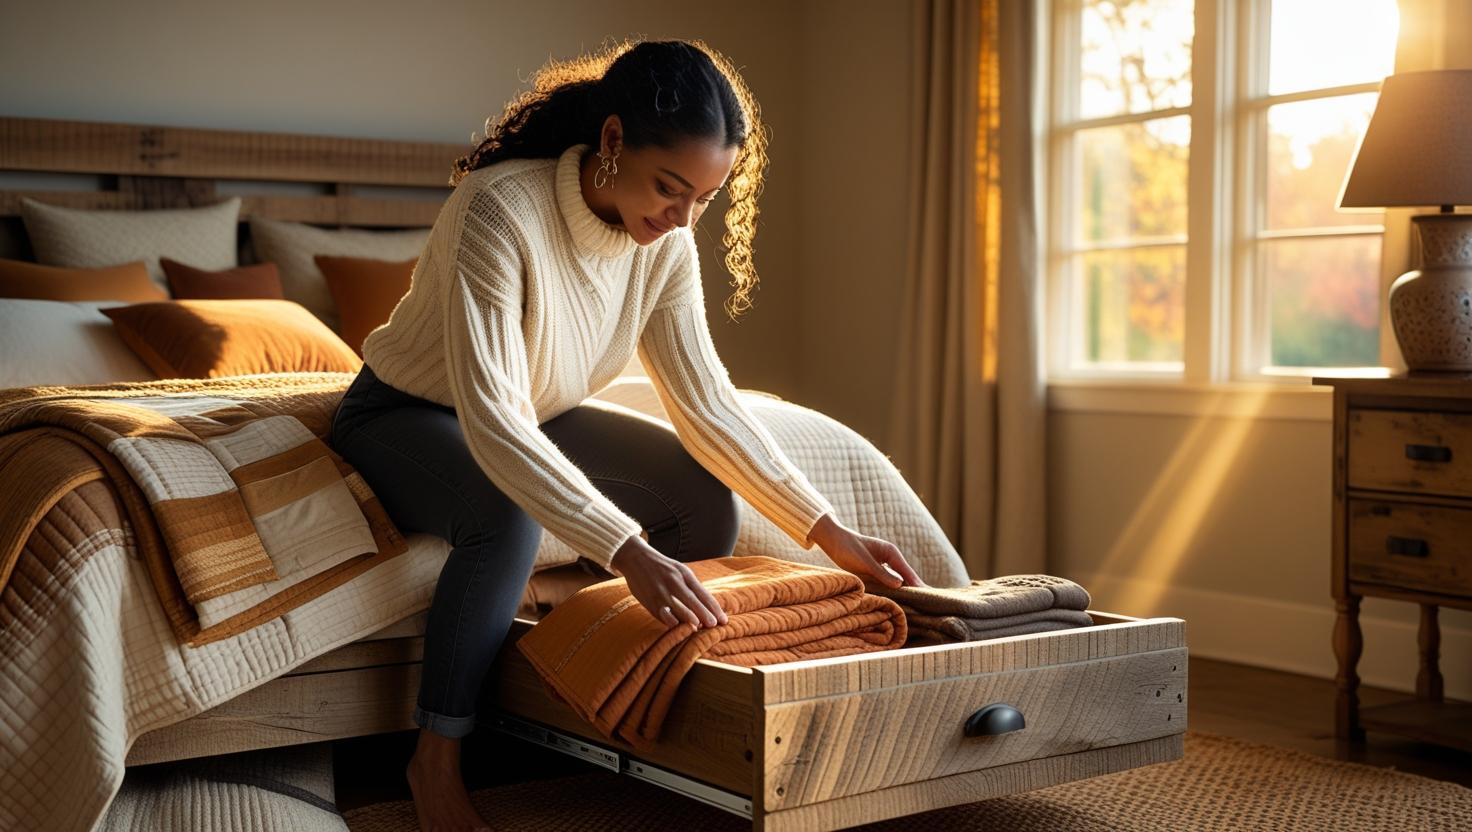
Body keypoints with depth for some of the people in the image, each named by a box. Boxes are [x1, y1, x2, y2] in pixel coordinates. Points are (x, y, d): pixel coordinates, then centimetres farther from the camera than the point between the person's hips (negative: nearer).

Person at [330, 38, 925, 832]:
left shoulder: (666, 244, -14)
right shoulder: (501, 212, -35)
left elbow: (706, 402, -9)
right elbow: (492, 420, -42)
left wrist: (829, 532, -16)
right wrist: (628, 551, -50)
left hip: (532, 419, 7)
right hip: (407, 413, -6)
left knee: (707, 502, -9)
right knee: (507, 520, -37)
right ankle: (436, 759, -17)